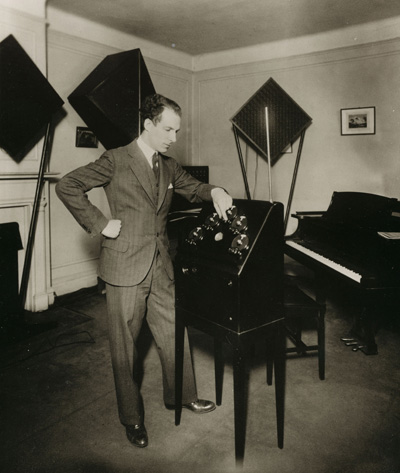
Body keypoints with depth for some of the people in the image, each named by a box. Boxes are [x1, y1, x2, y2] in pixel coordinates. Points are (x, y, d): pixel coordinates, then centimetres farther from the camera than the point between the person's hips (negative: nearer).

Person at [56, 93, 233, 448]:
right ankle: (132, 418, 27)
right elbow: (67, 186, -8)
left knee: (174, 335, 15)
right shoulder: (116, 160, -8)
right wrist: (100, 223, -13)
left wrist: (214, 191, -2)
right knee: (126, 345, 8)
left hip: (161, 268, 6)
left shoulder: (169, 166, 11)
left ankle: (182, 396, 38)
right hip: (125, 269, -6)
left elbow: (192, 187, 21)